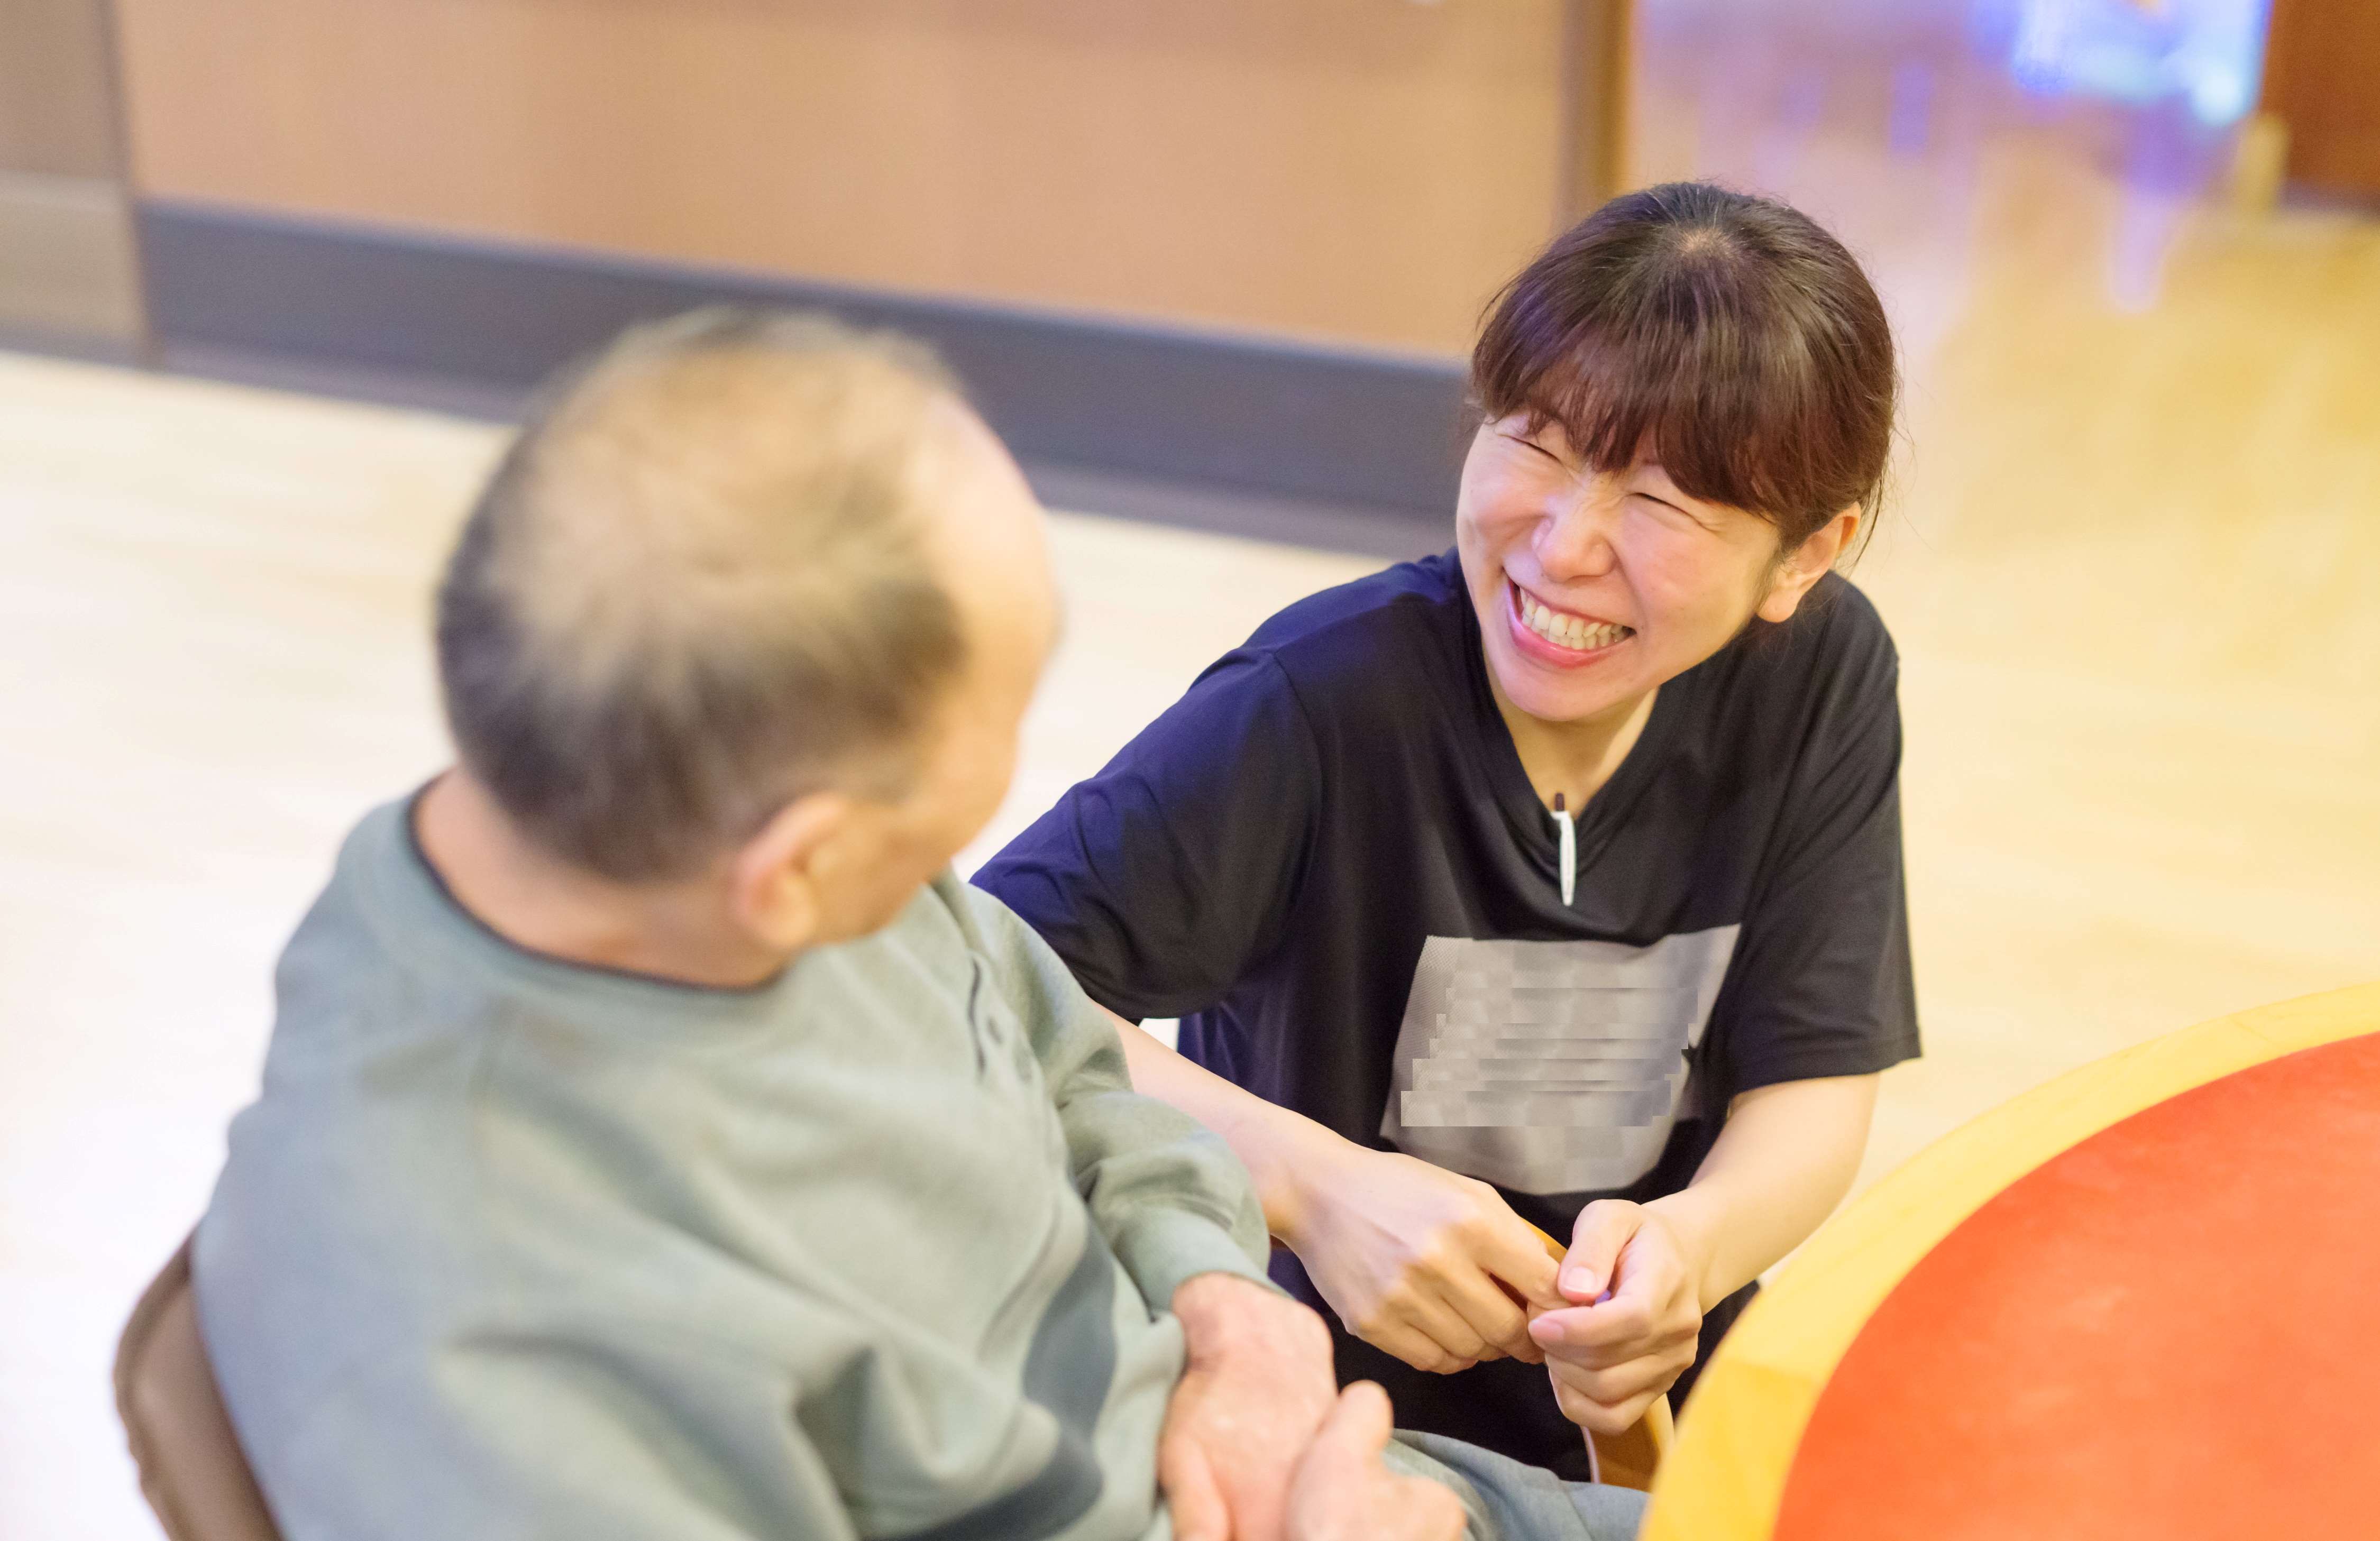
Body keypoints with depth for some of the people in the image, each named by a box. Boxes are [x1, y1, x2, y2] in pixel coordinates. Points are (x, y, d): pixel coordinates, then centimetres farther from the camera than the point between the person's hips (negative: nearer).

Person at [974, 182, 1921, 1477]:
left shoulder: (1820, 676, -7)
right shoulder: (1326, 699, -23)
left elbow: (1813, 1087, -3)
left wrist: (1690, 1247, -23)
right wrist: (1308, 1182, -33)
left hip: (1645, 1402, 6)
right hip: (1317, 1410, -6)